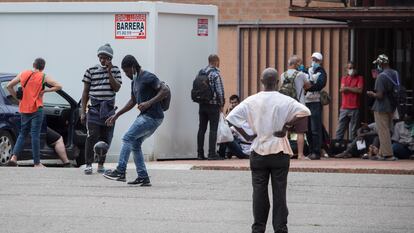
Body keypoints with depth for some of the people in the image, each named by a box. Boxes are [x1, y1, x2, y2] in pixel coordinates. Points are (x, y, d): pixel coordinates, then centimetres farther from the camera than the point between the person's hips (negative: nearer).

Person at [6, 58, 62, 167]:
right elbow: (58, 86, -11)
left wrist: (17, 98, 15)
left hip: (24, 109, 4)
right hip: (36, 109, -4)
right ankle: (37, 163, -1)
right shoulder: (43, 77, -4)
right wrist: (45, 90, -4)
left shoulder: (23, 74, 7)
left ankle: (14, 157, 0)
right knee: (35, 135, -2)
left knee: (23, 133, 15)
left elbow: (9, 86, 10)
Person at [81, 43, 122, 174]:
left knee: (106, 138, 4)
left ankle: (101, 164, 14)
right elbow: (85, 92, 5)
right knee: (92, 136, -13)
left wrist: (109, 72, -11)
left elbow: (117, 88, -5)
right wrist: (83, 111, 1)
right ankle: (88, 165, -10)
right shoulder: (91, 71, 4)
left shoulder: (115, 71, 8)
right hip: (94, 108, -2)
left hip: (109, 109, 2)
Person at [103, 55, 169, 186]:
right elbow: (133, 101, 30)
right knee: (135, 144, 9)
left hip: (152, 117, -10)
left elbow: (165, 90, -20)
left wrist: (149, 103, -27)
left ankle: (120, 172, -14)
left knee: (128, 138, -12)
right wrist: (116, 115, 28)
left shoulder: (148, 78, -12)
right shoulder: (134, 81, 18)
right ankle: (143, 177, 8)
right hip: (145, 116, 10)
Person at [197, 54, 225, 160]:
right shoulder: (215, 74, -11)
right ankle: (212, 153, -7)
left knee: (202, 129, 9)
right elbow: (220, 91, -13)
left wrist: (200, 100, 16)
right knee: (213, 129, -3)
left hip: (202, 105, 6)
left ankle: (200, 153, 9)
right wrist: (221, 105, -3)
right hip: (213, 105, -6)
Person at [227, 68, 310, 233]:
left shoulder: (252, 101, -2)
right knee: (279, 192, 3)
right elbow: (304, 112, -19)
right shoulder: (285, 101, -6)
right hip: (279, 151, -1)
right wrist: (287, 127, -9)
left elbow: (232, 117, -7)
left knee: (259, 192, 8)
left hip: (258, 151, 1)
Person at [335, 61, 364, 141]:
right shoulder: (344, 78, 14)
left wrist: (347, 88, -4)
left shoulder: (359, 78, 5)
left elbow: (360, 90, -9)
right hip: (344, 108, 3)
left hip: (355, 108, -3)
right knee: (340, 130, 1)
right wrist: (354, 89, -7)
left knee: (353, 131, -2)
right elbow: (342, 89, -2)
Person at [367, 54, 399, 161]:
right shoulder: (395, 74, 4)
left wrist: (372, 94, -2)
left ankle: (387, 154, -3)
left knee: (383, 131, -2)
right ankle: (382, 153, 20)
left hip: (381, 108, -8)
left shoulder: (381, 77, -20)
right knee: (387, 130, 15)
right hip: (392, 108, 8)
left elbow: (379, 95, -23)